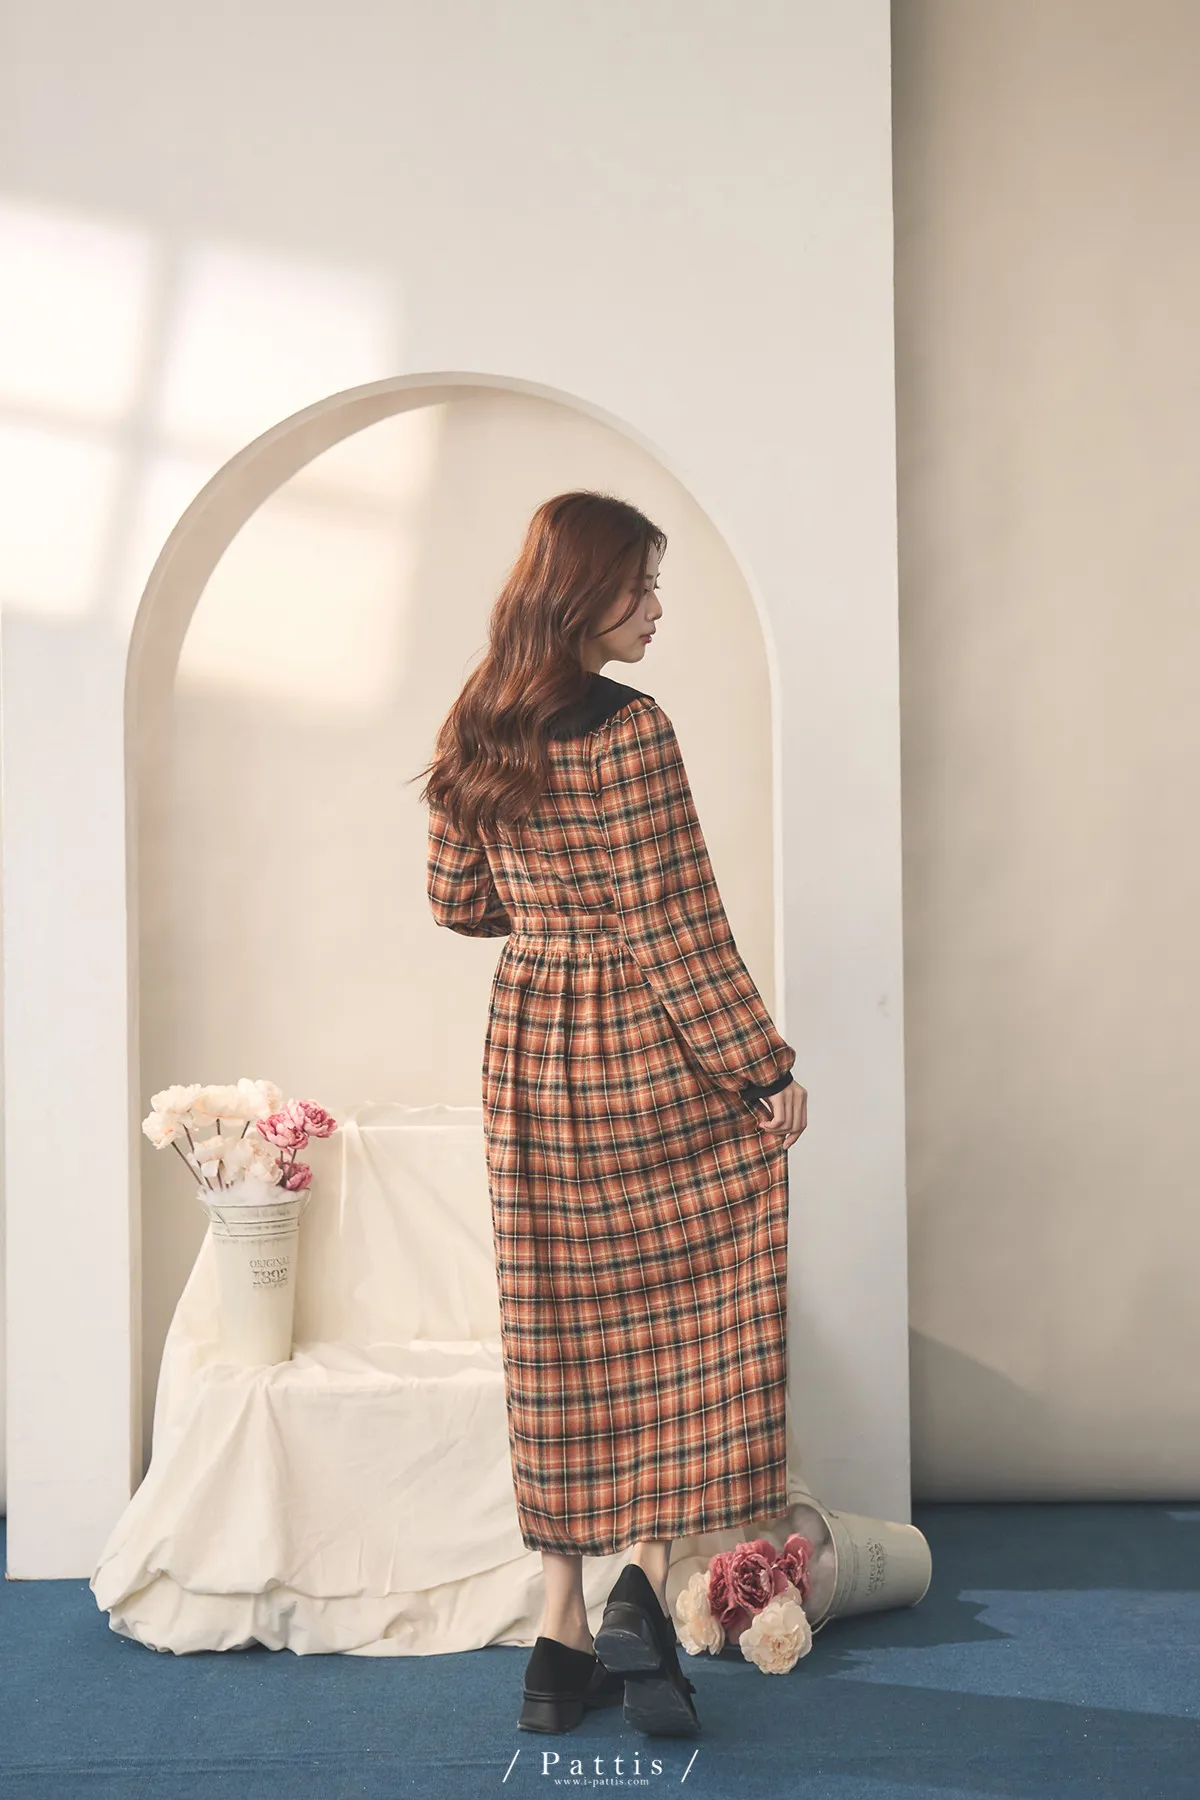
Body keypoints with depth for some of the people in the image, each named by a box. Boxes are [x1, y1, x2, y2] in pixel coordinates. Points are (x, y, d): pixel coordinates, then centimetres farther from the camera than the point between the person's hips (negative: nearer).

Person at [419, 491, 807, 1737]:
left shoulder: (473, 733, 5)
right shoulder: (630, 732, -15)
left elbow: (458, 903, 12)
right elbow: (678, 932, -16)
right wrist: (768, 1070, -10)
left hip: (527, 1049, 6)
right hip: (647, 1050, -6)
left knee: (561, 1340, 10)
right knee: (690, 1307, 8)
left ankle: (562, 1635, 16)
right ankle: (645, 1575, -3)